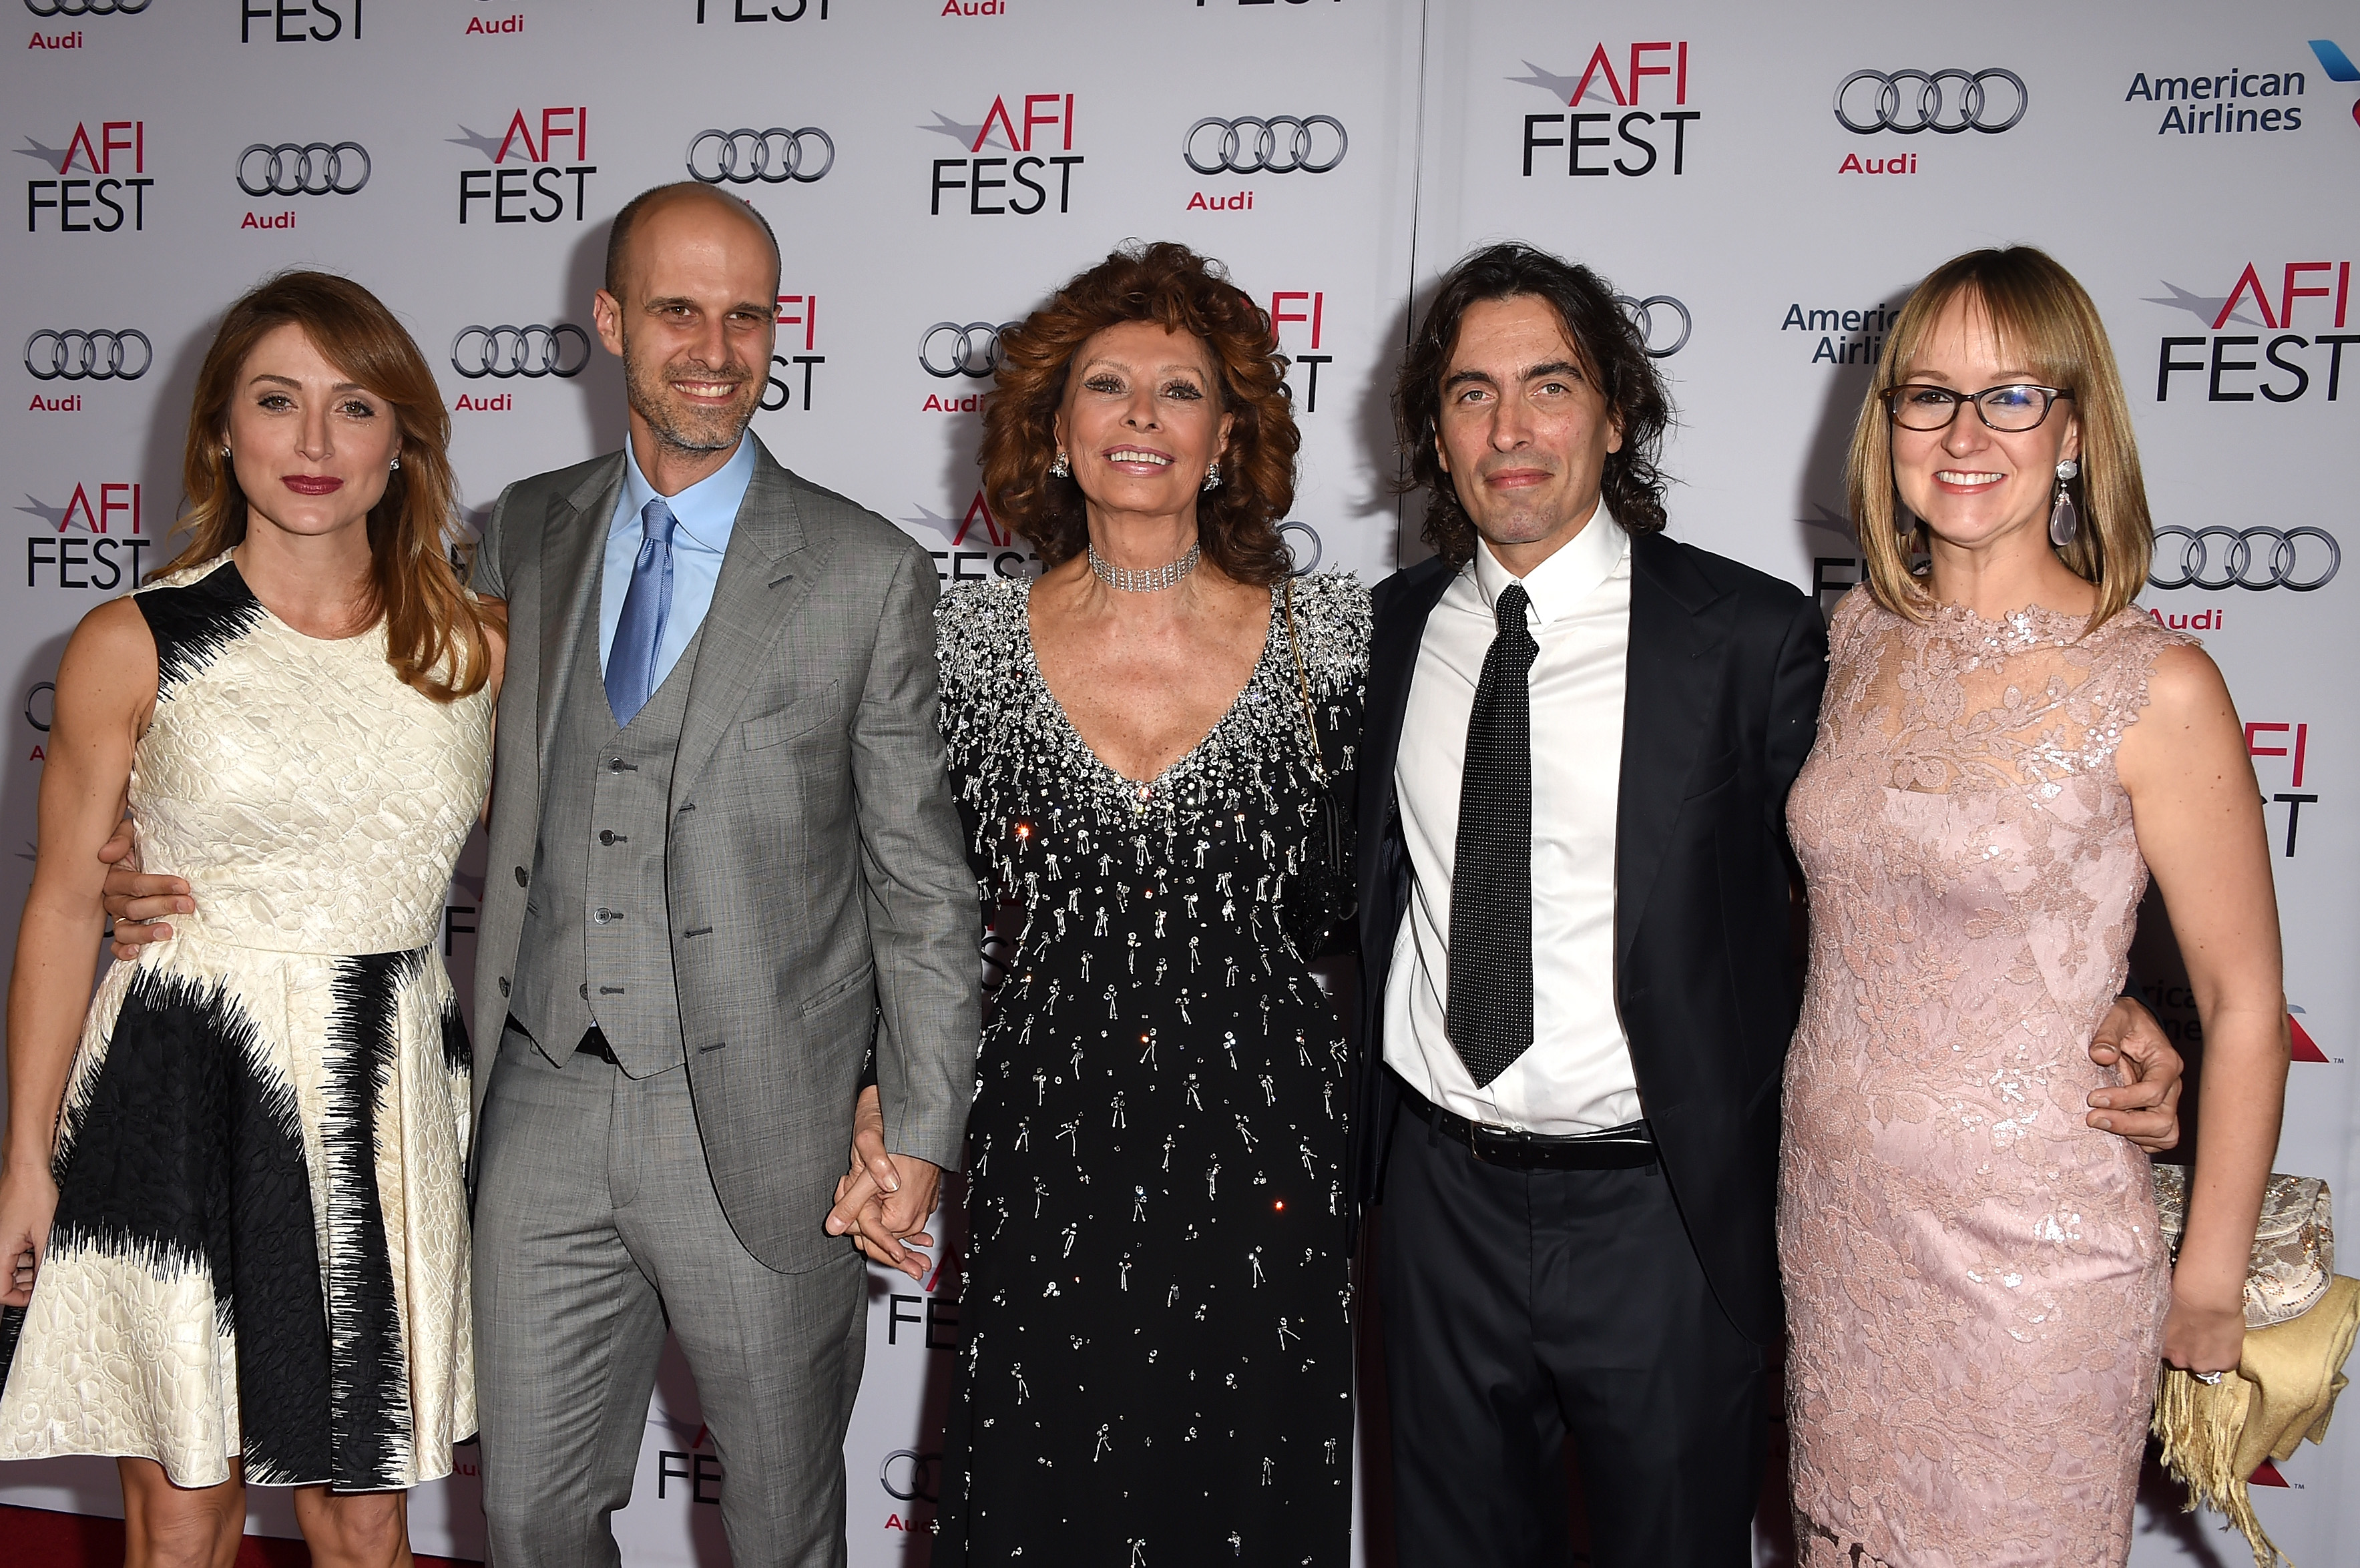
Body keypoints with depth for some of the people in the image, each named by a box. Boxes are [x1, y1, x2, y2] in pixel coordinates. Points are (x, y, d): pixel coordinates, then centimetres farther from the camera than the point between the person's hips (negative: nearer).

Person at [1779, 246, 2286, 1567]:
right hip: (1834, 1205, 5)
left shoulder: (2156, 687, -16)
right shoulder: (1863, 637, 1)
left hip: (2032, 1236, -5)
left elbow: (2243, 1003, -9)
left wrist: (2212, 1283, -4)